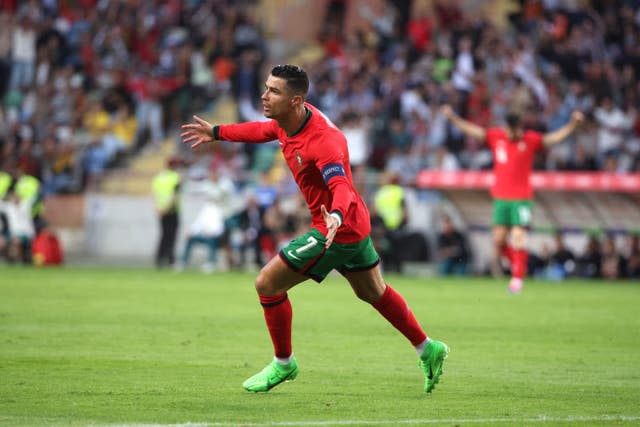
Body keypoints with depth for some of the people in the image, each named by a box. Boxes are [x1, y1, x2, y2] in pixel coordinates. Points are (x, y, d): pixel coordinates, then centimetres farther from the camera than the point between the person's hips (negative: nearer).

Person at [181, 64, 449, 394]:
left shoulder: (323, 141, -31)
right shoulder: (287, 120, -4)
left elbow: (341, 186, -44)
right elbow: (263, 130, 20)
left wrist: (336, 216, -64)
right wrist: (217, 132, 27)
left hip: (338, 228, -10)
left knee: (267, 283, -5)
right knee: (373, 292, 25)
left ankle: (283, 363, 13)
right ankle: (427, 349, 38)